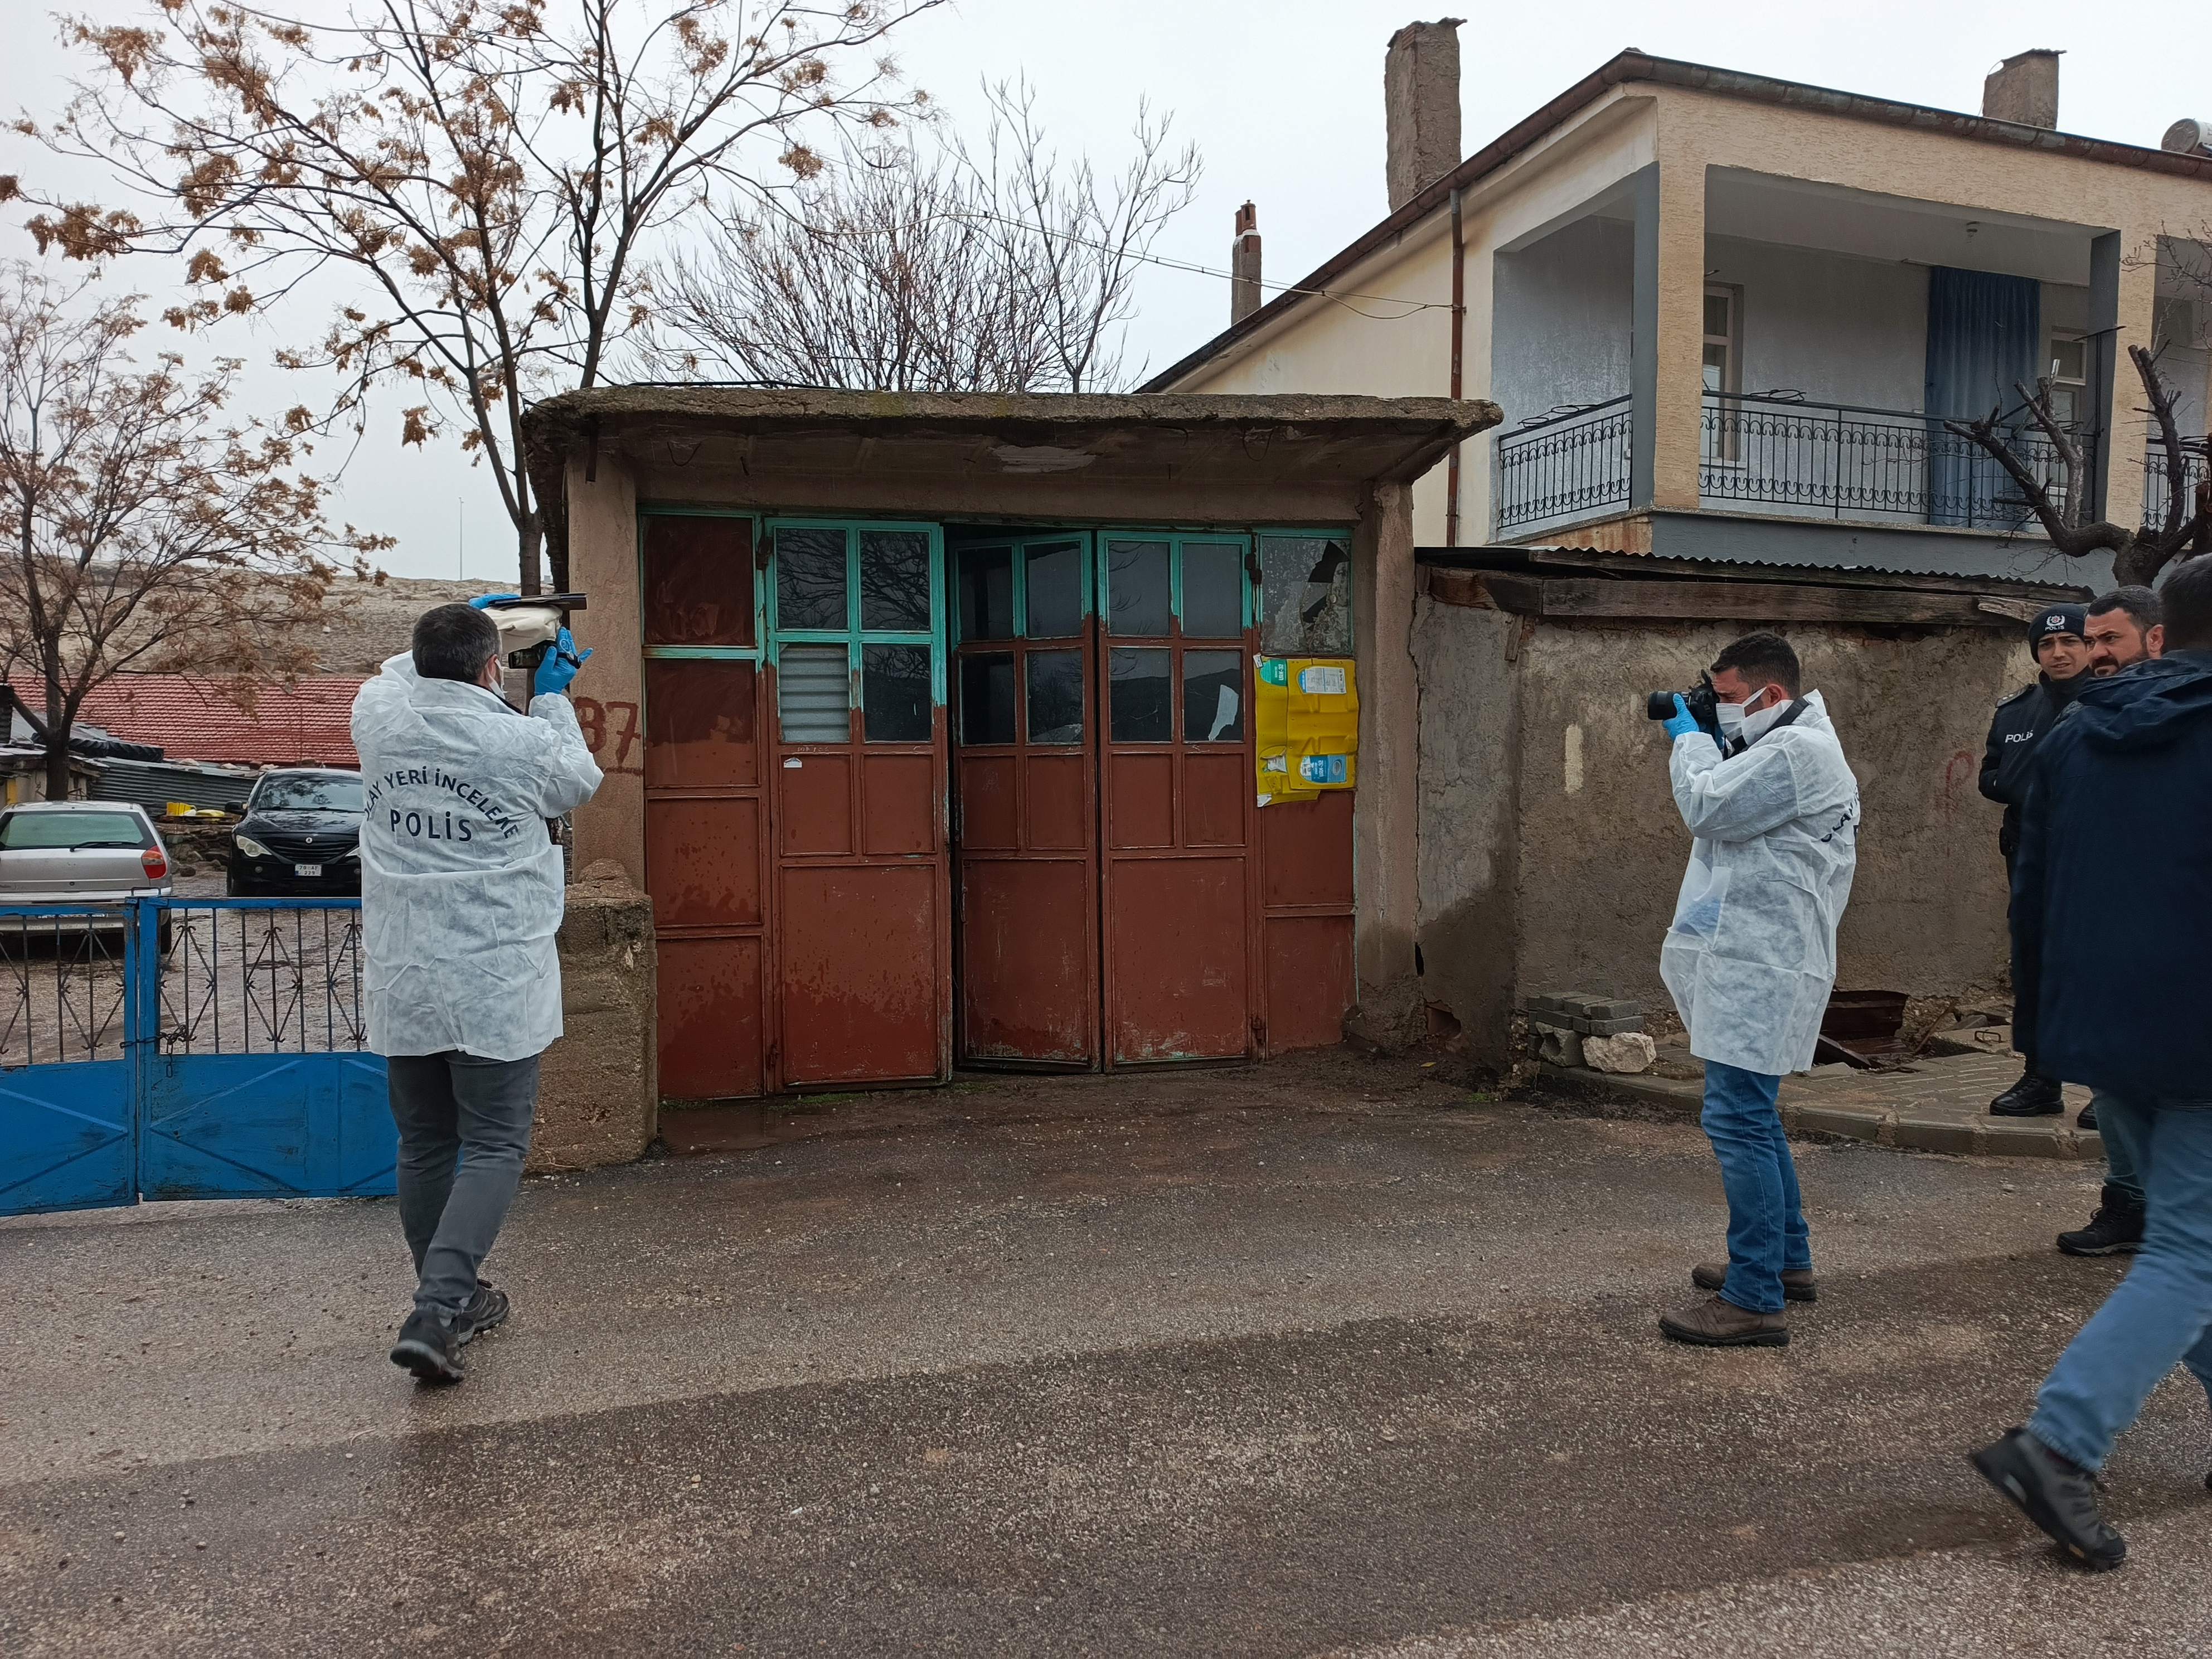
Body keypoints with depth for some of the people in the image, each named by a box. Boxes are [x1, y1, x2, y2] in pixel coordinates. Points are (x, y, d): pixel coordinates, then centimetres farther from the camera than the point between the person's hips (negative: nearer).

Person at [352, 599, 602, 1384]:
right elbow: (580, 782, 10)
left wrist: (447, 636, 34)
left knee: (424, 1147, 15)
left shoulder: (377, 720, -1)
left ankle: (451, 1298, 30)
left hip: (400, 984, 5)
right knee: (494, 1148, 2)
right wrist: (553, 695, 19)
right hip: (496, 986, -5)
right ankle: (436, 1311, -10)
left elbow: (403, 676, 24)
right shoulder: (525, 742, -12)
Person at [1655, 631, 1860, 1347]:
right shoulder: (1779, 746, 20)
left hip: (1762, 965, -12)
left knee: (1737, 1119, -12)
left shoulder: (1797, 749, -15)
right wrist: (1690, 740, 11)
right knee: (1751, 1113, 20)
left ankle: (1755, 1301, -8)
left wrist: (1689, 739, -3)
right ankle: (1787, 1258, 33)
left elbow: (1707, 807, -20)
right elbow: (1718, 811, 22)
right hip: (1753, 958, 12)